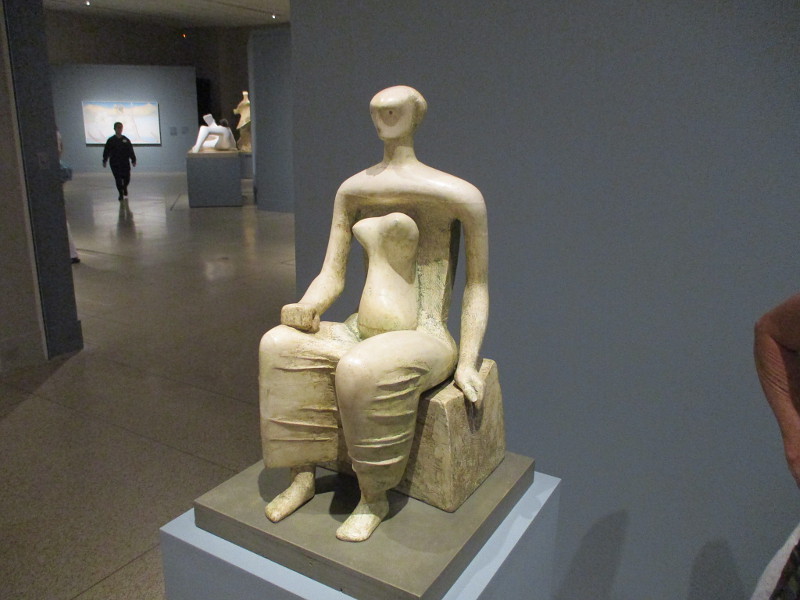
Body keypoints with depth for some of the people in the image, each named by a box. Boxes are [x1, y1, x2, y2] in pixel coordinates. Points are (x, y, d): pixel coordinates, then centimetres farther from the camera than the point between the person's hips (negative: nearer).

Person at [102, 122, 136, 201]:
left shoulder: (126, 140, 6)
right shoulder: (111, 140, 2)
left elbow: (131, 151, 6)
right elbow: (106, 151, 2)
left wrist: (133, 160, -1)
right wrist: (104, 161, -1)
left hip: (125, 162, 1)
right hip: (115, 163, -1)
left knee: (127, 178, -1)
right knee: (118, 179, -3)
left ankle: (125, 187, 33)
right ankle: (121, 194, 8)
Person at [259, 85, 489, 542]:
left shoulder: (459, 195, -9)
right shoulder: (354, 190, 7)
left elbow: (477, 285, -4)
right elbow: (332, 276, 6)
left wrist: (467, 364, -10)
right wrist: (306, 309, -17)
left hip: (427, 339, -5)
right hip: (366, 329, 6)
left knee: (361, 369, -36)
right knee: (280, 343, -18)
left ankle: (375, 498, -12)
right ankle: (303, 477, -6)